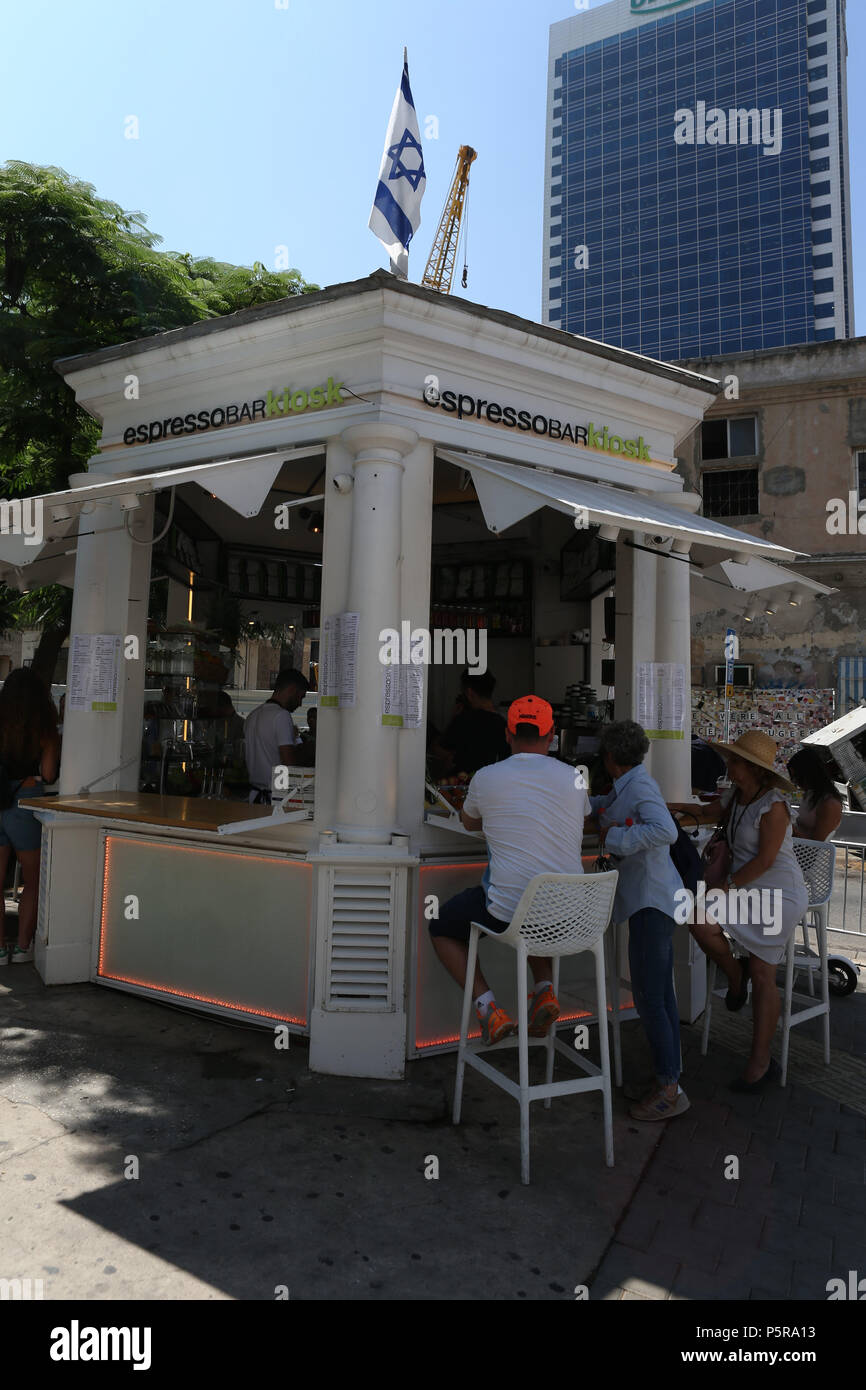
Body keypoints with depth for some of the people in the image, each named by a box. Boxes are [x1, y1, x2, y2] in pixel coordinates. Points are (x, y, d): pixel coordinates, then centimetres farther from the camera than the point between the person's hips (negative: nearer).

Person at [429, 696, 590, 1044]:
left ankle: (489, 1007, 5)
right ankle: (544, 989, 16)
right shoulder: (572, 777, 1)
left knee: (441, 928, 22)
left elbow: (469, 822, 17)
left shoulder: (486, 778, -4)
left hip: (508, 909, -4)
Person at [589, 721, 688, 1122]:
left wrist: (614, 836, -20)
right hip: (650, 899, 10)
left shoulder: (640, 785, -14)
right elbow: (599, 806, 35)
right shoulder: (626, 788, 14)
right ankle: (671, 1079, 21)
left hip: (652, 900, -10)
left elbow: (666, 831, -30)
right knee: (660, 994, 13)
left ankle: (669, 1090, 1)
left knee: (648, 995, -6)